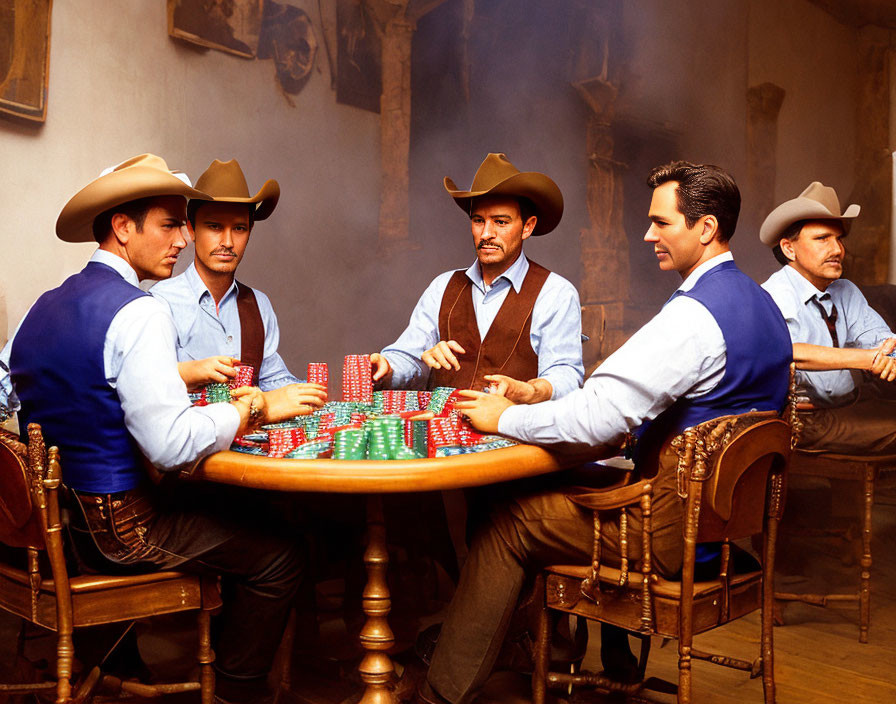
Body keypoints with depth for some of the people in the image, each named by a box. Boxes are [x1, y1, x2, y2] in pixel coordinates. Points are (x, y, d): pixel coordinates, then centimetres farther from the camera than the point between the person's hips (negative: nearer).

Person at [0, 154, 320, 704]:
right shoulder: (138, 312, -20)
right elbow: (173, 445, -28)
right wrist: (246, 411, -12)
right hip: (116, 527, -9)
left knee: (205, 507, 30)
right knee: (281, 559, -1)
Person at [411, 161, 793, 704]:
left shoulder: (694, 314, -23)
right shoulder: (757, 300, 9)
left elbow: (598, 416, -26)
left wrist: (504, 417, -13)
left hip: (678, 530, -10)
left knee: (508, 526, -3)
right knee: (578, 484, 24)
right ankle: (614, 657, 32)